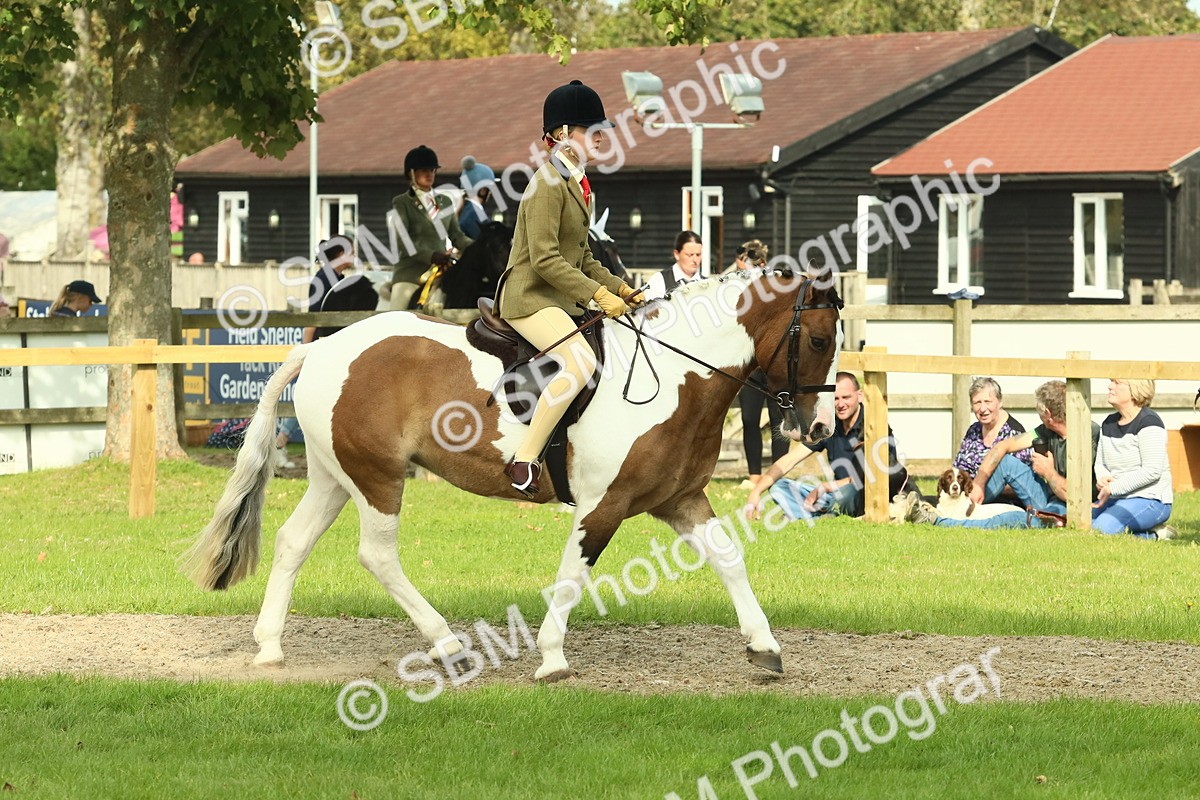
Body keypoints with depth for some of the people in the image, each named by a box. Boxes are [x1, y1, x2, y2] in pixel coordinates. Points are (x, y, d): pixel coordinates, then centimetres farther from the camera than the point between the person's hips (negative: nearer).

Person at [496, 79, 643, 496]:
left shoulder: (577, 184, 16)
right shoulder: (548, 183, -14)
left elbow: (583, 259, 22)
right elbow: (545, 259, -21)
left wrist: (621, 289, 10)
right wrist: (599, 294, -22)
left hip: (562, 302, 10)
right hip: (529, 298, -10)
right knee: (580, 361, -31)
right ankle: (524, 461, -31)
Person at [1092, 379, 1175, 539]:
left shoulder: (1148, 422, -11)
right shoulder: (1109, 423, 15)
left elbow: (1152, 471, -18)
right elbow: (1100, 463, 21)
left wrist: (1112, 488, -18)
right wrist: (1102, 478, -5)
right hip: (1118, 499, 9)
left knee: (1102, 528, -31)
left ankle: (1154, 535, -8)